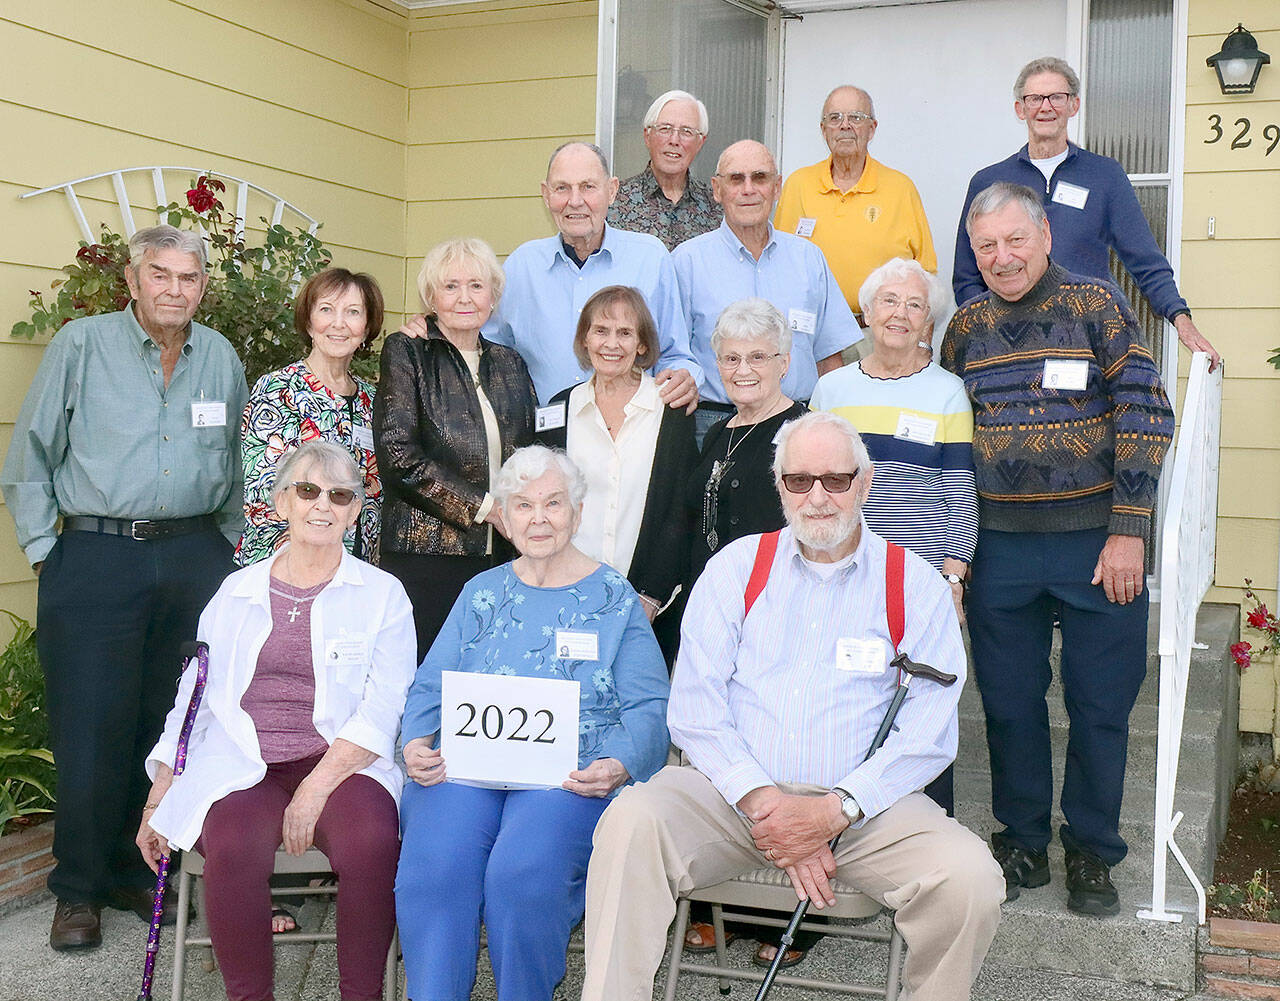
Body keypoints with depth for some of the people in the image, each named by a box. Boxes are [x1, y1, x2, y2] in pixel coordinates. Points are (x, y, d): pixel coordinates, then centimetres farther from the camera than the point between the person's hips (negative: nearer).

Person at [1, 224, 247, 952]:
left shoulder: (222, 358, 10)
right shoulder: (81, 345, 0)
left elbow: (238, 463, 18)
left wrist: (227, 544, 12)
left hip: (194, 558, 3)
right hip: (95, 558, -3)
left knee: (175, 727, 7)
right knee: (92, 728, -2)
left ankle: (136, 874, 23)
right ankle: (79, 891, 14)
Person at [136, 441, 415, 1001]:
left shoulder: (382, 595, 9)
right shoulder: (236, 592, 18)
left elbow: (383, 710, -1)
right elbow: (193, 699, 18)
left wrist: (316, 788, -14)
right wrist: (157, 802, 7)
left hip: (341, 764, -1)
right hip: (242, 767, 2)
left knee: (369, 840, -33)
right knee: (233, 848, -31)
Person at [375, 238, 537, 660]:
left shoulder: (510, 364, 16)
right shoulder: (407, 353, 2)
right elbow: (399, 455, -9)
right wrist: (483, 507, -10)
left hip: (502, 558, 4)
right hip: (424, 556, -4)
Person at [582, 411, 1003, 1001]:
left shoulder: (916, 587, 6)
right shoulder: (735, 568, 9)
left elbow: (927, 736, -2)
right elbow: (695, 710, 1)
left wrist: (834, 810, -16)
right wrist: (764, 803, -14)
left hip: (865, 806, 0)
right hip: (733, 792, 0)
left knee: (970, 880, -25)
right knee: (631, 822, -28)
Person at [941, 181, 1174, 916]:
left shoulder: (1097, 307, -3)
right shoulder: (966, 328, 8)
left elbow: (1146, 416, -7)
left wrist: (1128, 532, -13)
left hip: (1095, 543, -3)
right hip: (1000, 545, 3)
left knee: (1100, 705, 5)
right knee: (1009, 703, 9)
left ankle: (1092, 853, 21)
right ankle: (1023, 844, 25)